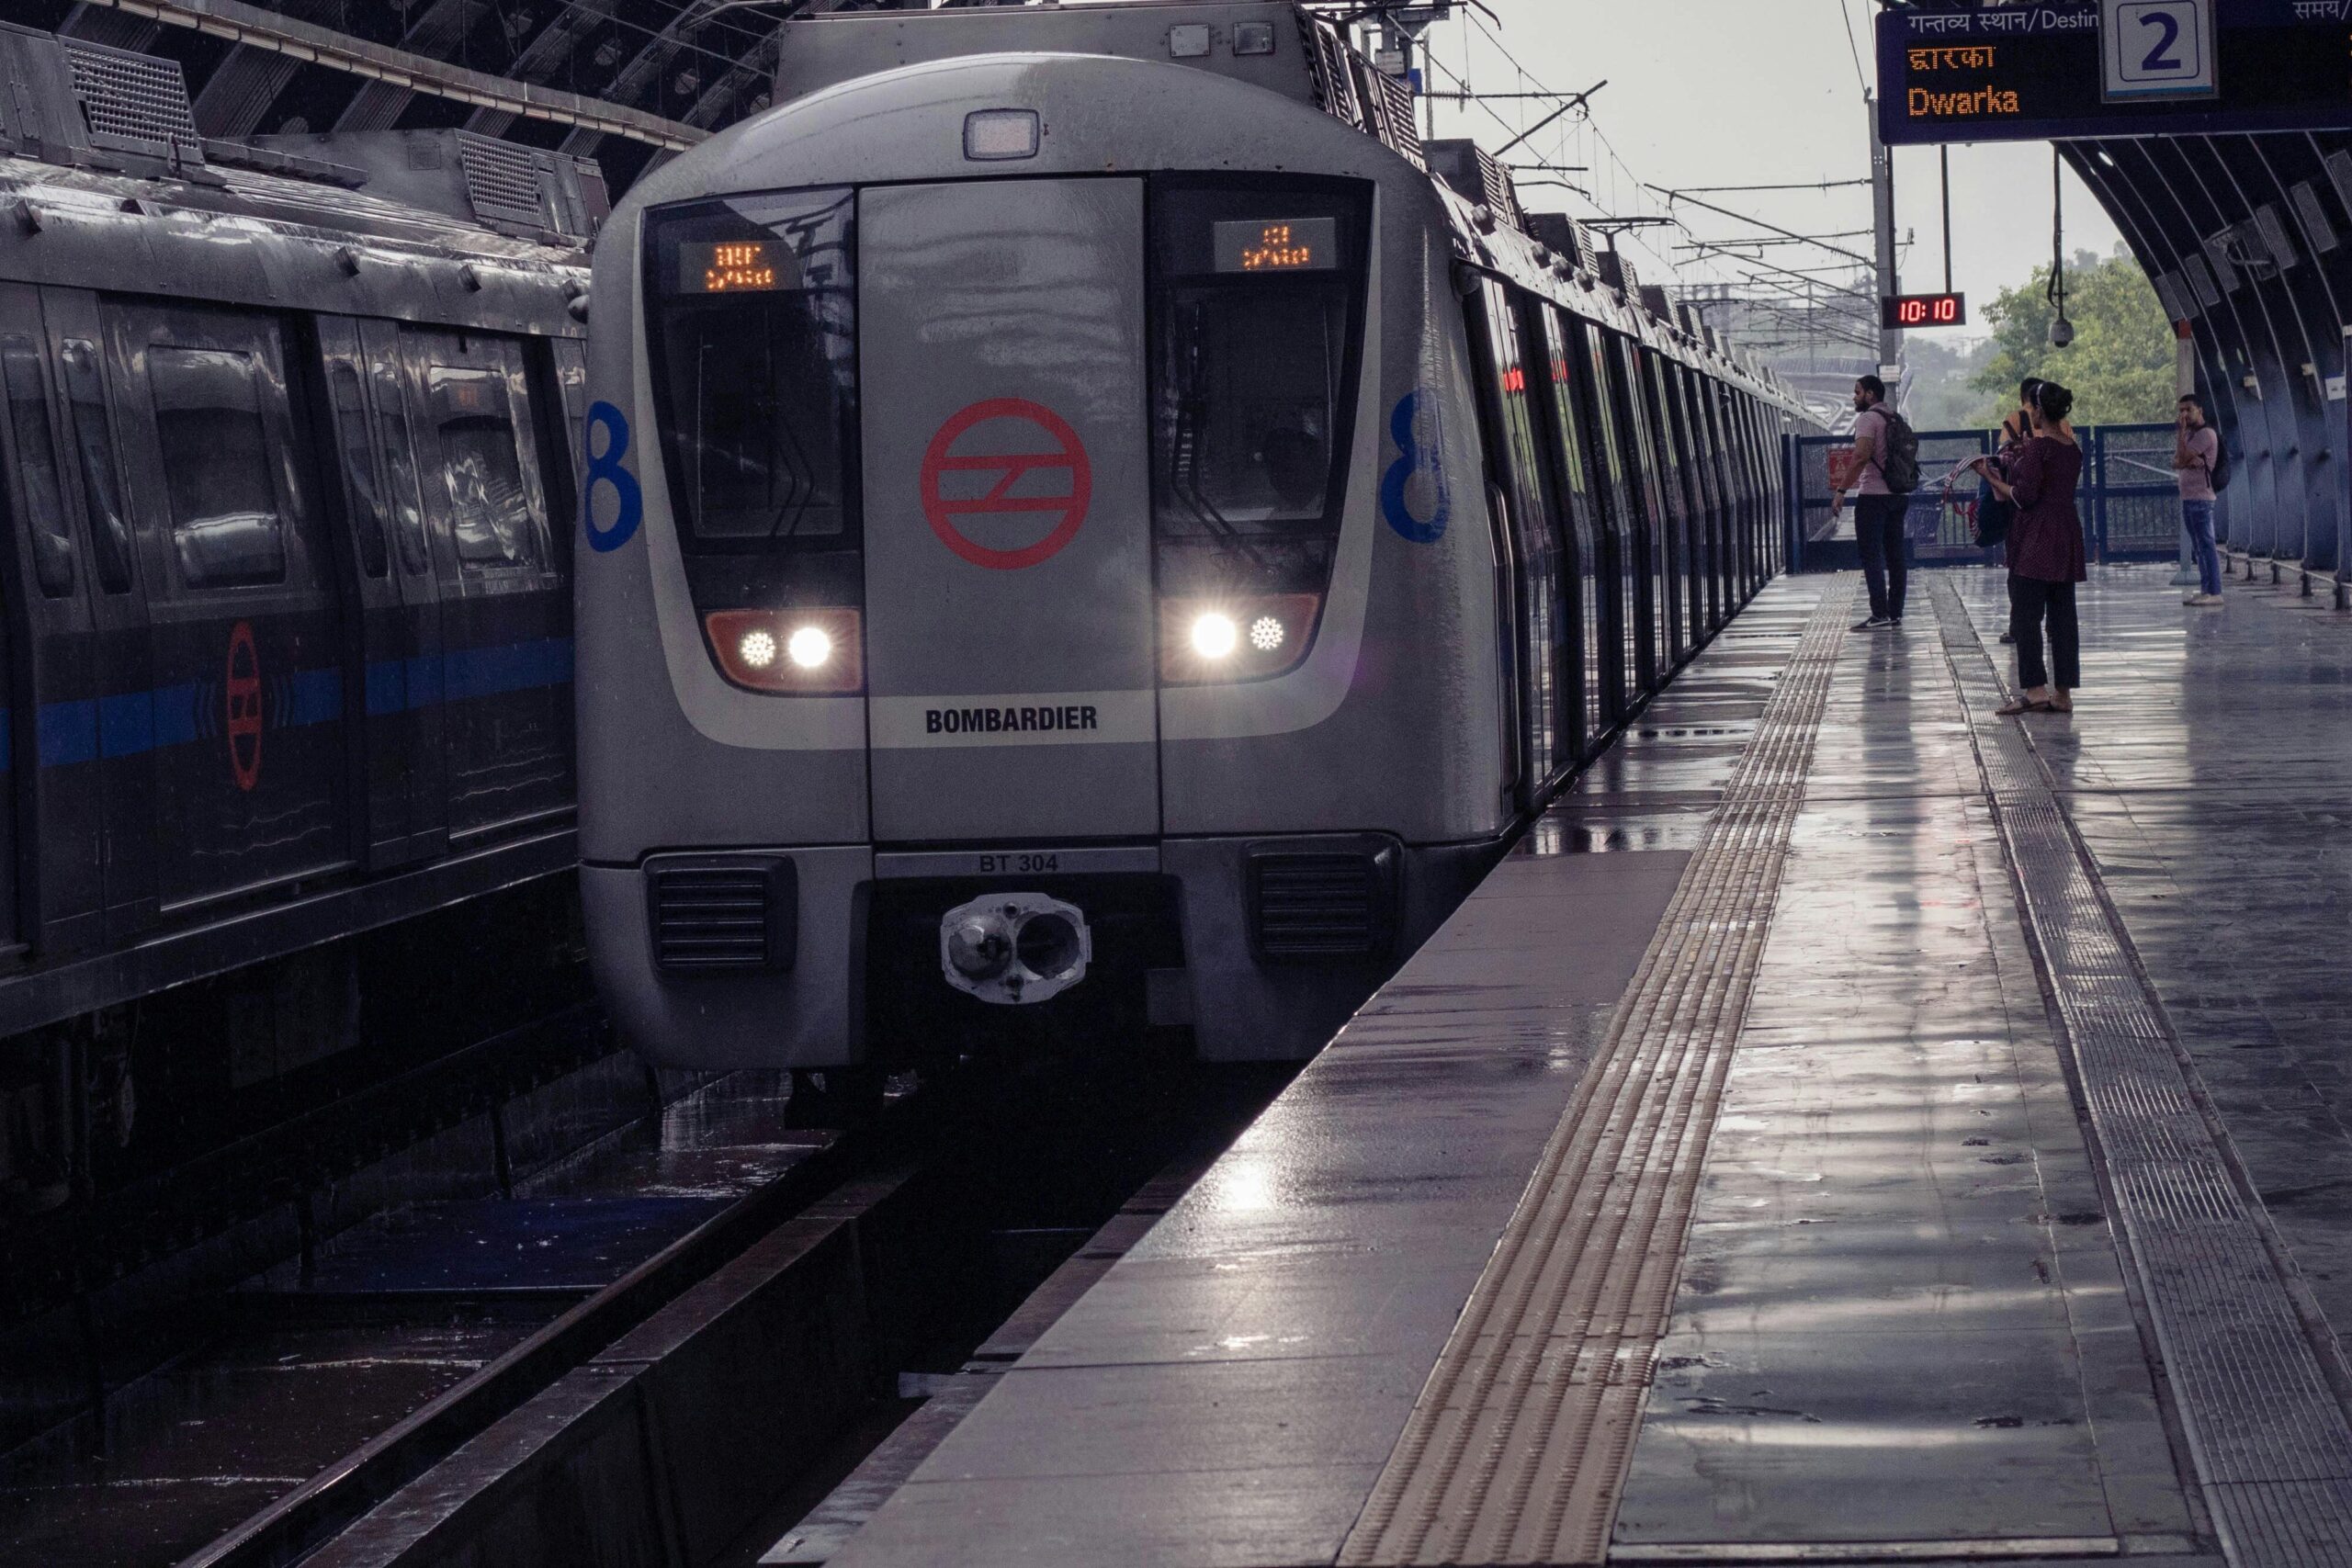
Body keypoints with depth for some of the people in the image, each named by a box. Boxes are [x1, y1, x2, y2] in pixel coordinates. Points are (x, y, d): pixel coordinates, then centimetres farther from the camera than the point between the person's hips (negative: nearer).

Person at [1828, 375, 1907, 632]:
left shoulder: (1868, 418, -10)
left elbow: (1861, 455, -22)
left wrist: (1841, 491, -22)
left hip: (1873, 496, -8)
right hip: (1898, 494, 8)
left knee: (1871, 556, -6)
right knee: (1894, 555, 8)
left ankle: (1880, 615, -11)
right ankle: (1896, 615, 8)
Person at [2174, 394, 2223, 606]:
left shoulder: (2206, 434, -10)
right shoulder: (2190, 434, 20)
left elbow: (2182, 458, -17)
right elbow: (2176, 462, 9)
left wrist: (2181, 432, -10)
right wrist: (2190, 461, -12)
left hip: (2201, 498, -10)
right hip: (2188, 498, 10)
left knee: (2206, 545, -11)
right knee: (2199, 547, 12)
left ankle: (2214, 592, -12)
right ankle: (2205, 590, 15)